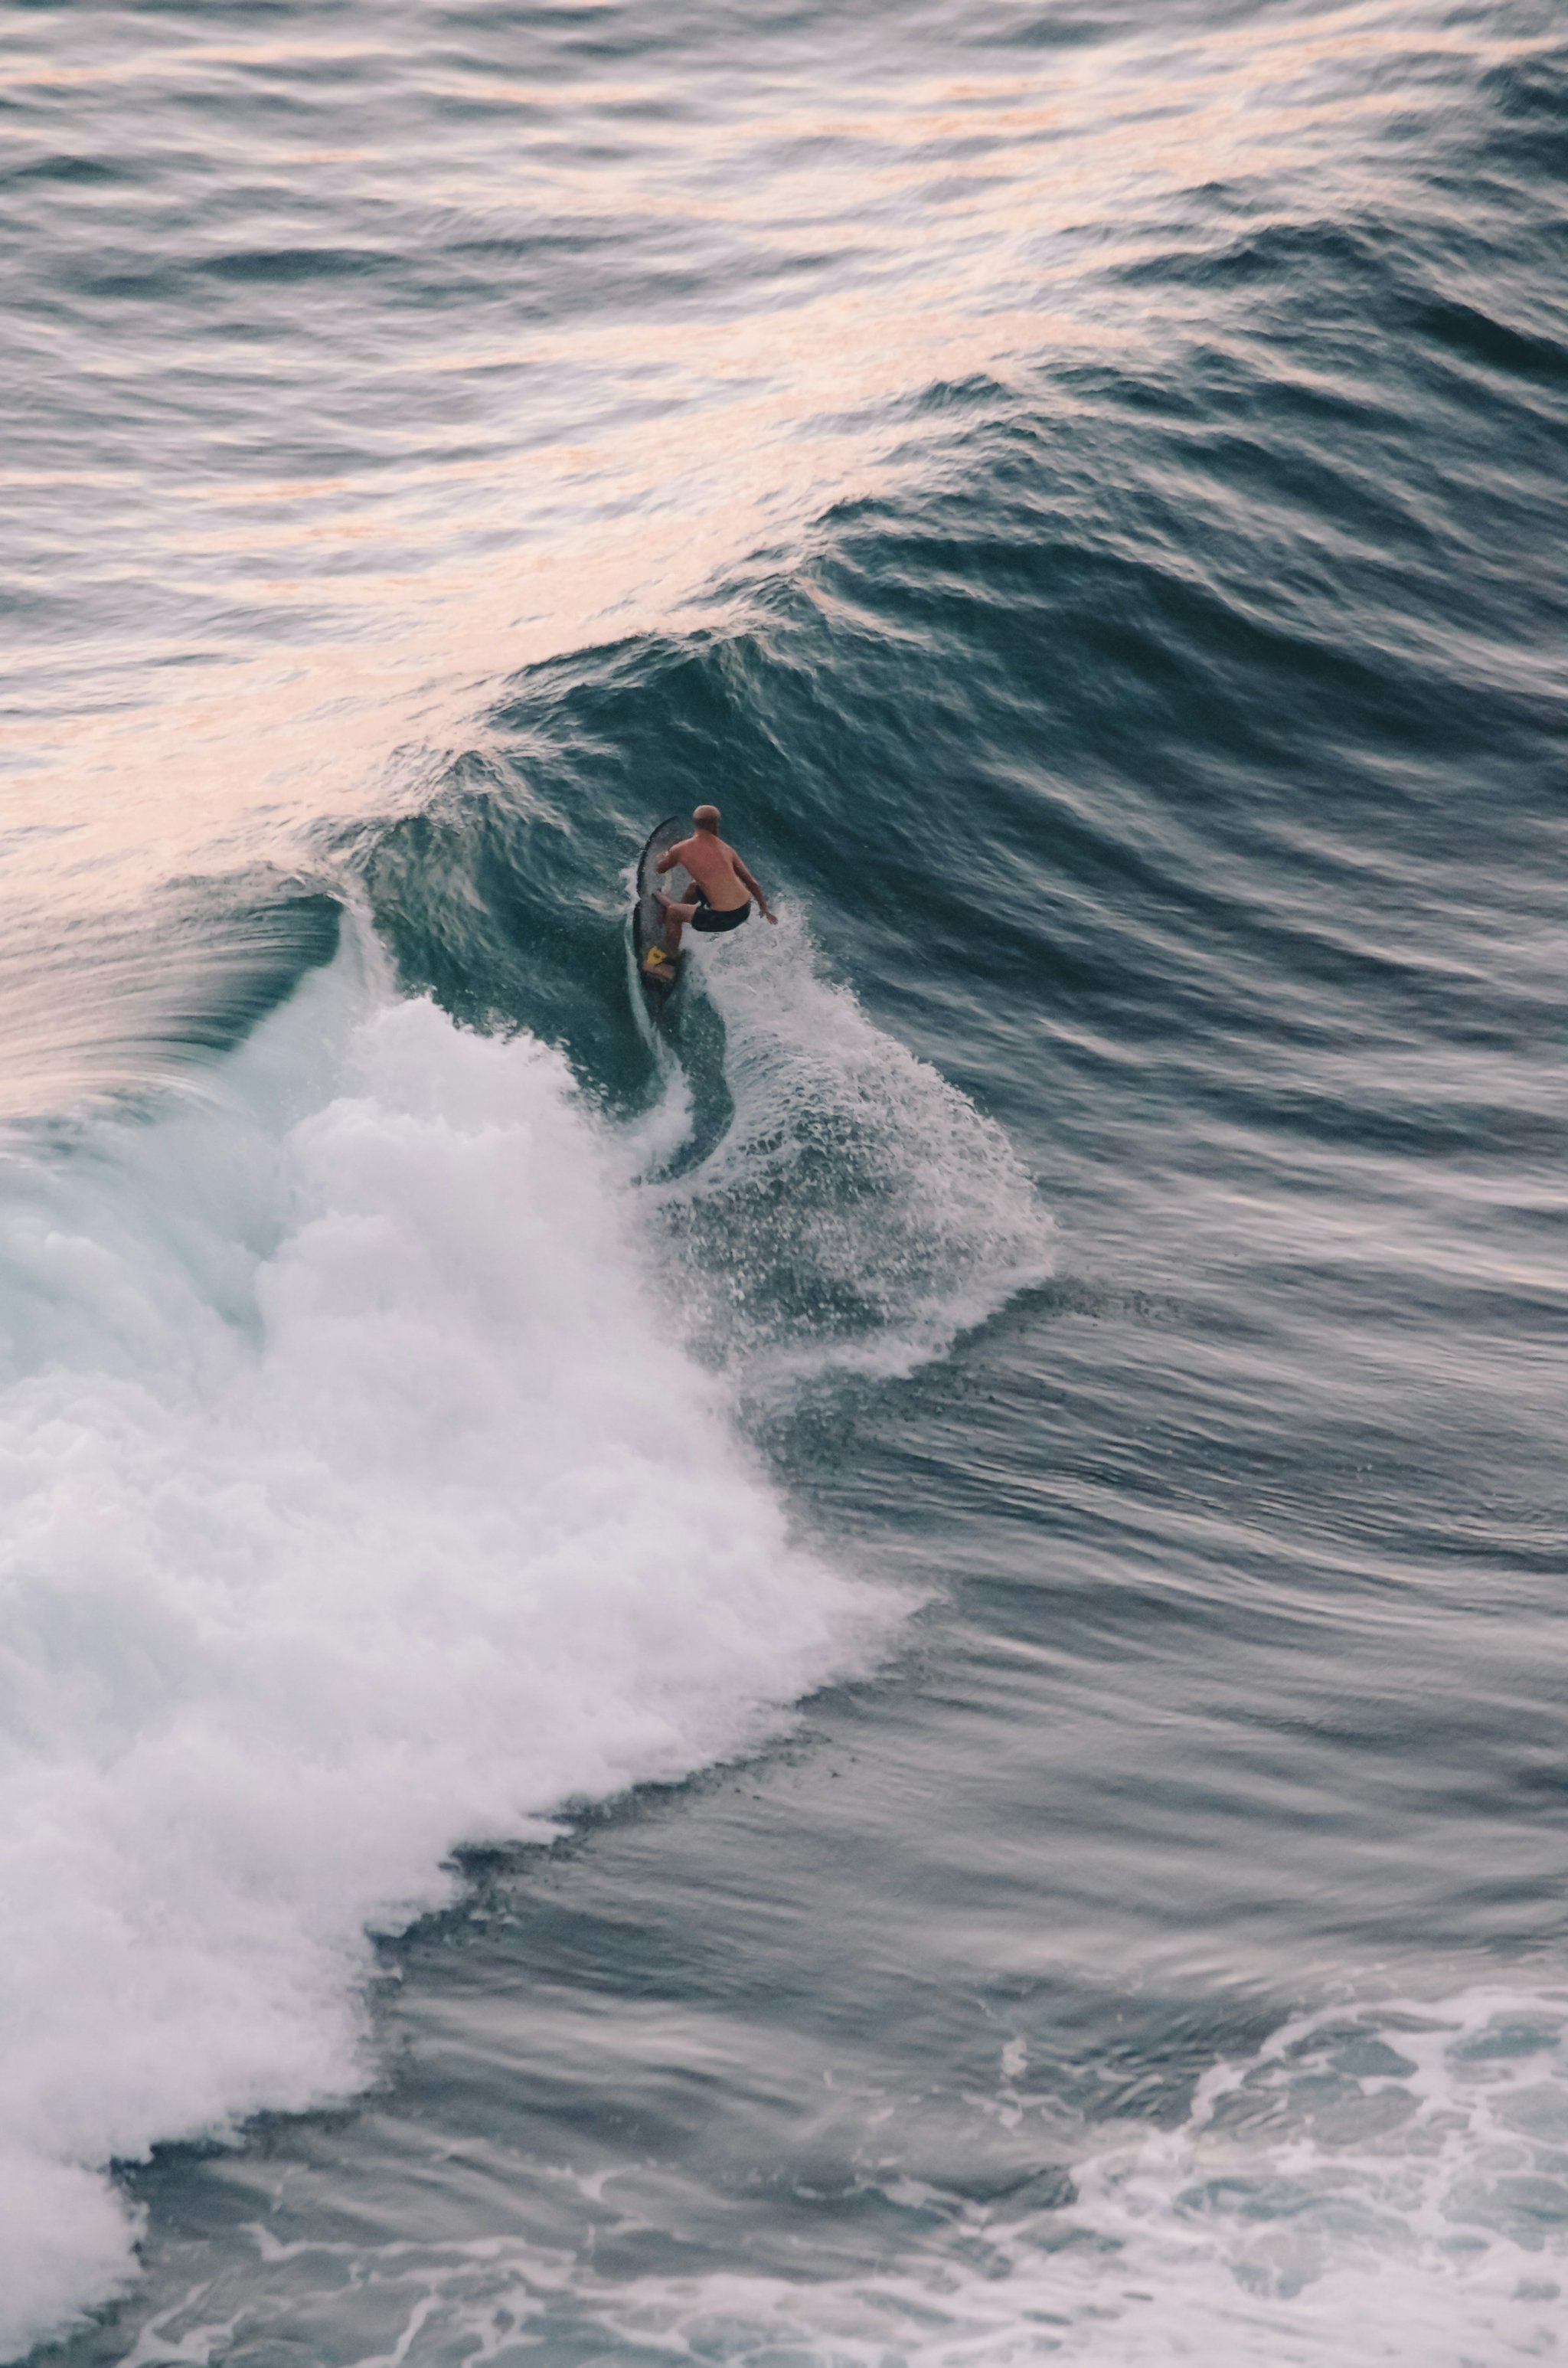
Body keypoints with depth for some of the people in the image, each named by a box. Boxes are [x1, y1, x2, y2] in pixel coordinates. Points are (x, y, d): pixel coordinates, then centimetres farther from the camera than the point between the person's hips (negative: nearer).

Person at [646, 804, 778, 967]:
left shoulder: (681, 850, -5)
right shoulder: (726, 850, 6)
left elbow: (661, 868, 18)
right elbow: (750, 881, 12)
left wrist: (666, 856, 41)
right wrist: (764, 908, 25)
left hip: (723, 917, -5)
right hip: (744, 909, 5)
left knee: (673, 912, 18)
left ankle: (669, 958, 30)